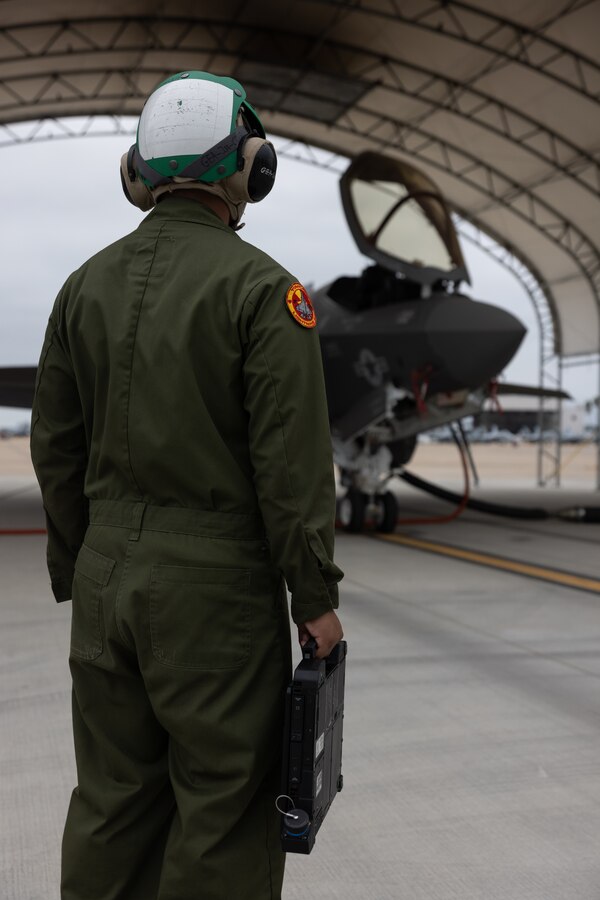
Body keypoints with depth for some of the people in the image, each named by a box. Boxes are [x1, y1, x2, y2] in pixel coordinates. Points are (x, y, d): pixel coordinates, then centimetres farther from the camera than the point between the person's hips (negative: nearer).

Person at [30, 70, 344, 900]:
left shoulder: (88, 285, 7)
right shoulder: (261, 287, -10)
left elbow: (55, 447, 10)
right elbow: (292, 459, -14)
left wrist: (75, 573, 18)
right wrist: (316, 597, -6)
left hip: (108, 577, 6)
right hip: (216, 583, -6)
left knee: (113, 795, 17)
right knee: (225, 803, 7)